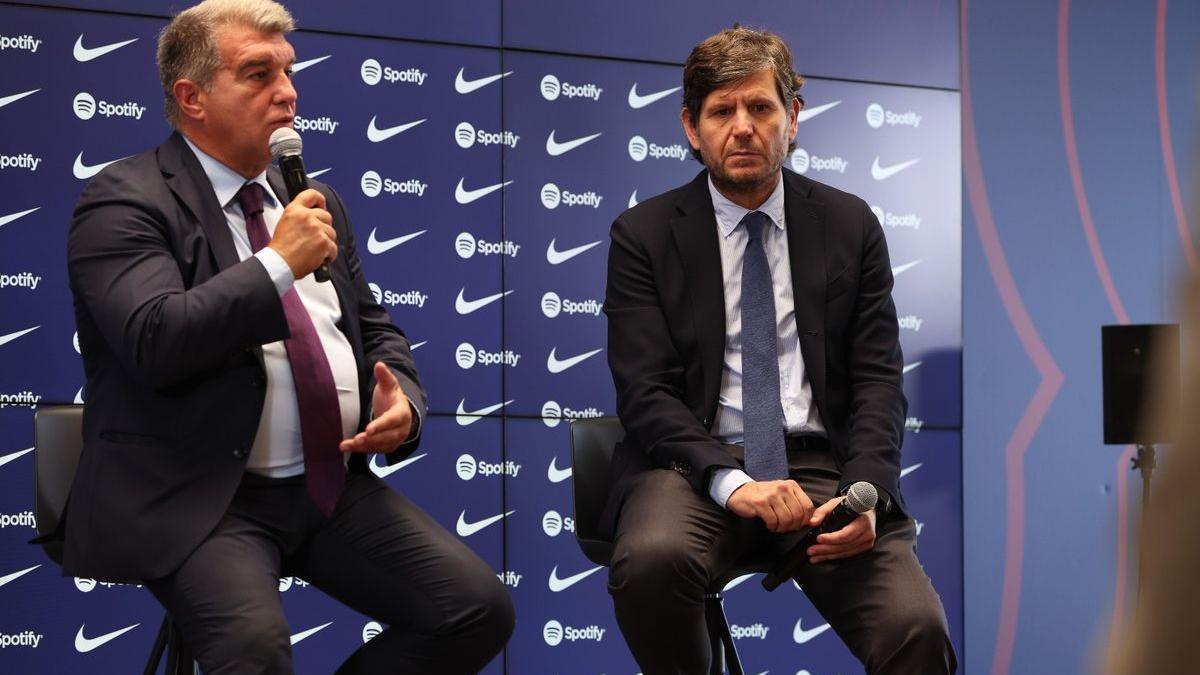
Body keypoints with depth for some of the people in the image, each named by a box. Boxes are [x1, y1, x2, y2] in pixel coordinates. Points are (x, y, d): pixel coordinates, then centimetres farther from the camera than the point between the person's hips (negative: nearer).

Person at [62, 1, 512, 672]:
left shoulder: (318, 201, 18)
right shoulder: (125, 201, -4)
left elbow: (376, 332, 23)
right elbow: (156, 341, -19)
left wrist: (404, 403, 2)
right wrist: (278, 263, -15)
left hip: (334, 484, 7)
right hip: (200, 498, -6)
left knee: (481, 610, -11)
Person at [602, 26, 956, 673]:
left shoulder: (849, 225, 12)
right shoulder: (643, 234, 6)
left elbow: (877, 377, 6)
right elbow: (646, 393, -4)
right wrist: (731, 483, -21)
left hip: (820, 463, 1)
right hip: (698, 464, -1)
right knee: (651, 559, -35)